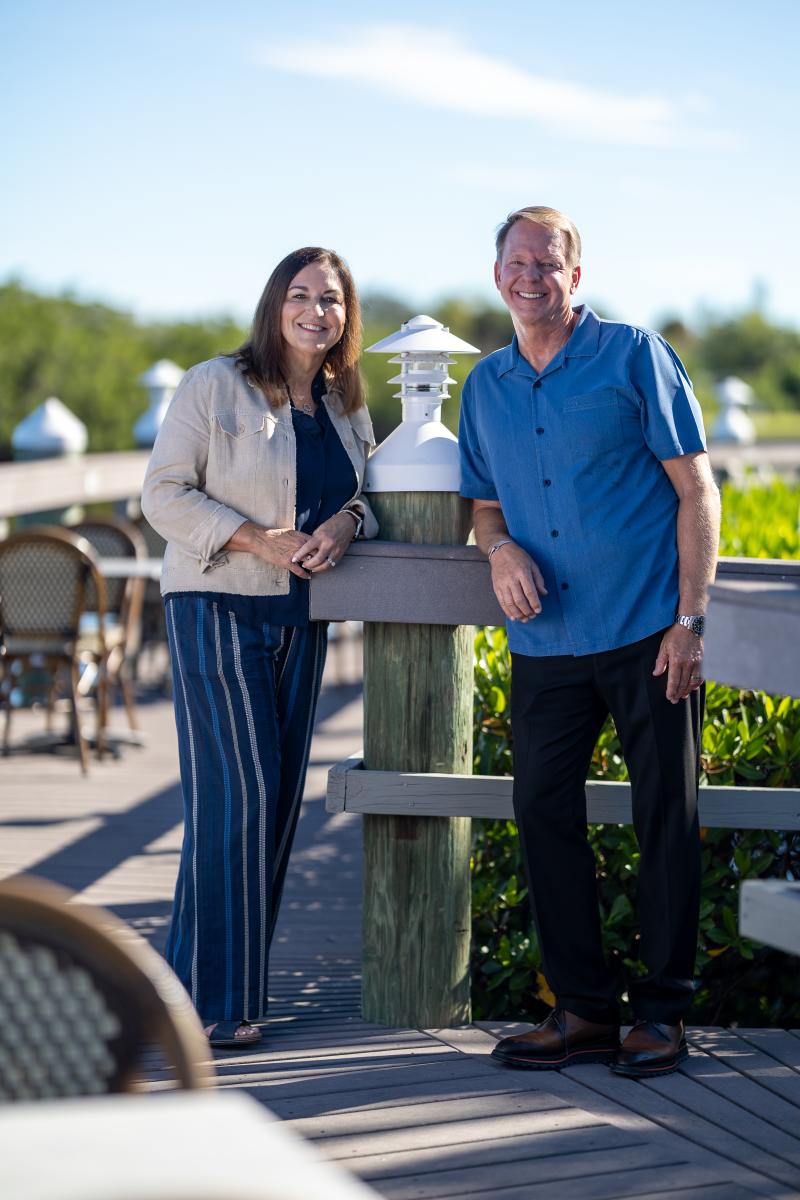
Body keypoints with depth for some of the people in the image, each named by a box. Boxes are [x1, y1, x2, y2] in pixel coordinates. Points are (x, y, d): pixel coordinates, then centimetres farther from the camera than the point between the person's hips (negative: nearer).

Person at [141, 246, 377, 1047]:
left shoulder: (346, 405, 10)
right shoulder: (214, 386, -7)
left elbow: (367, 491, 18)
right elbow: (163, 493, -9)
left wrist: (346, 522, -7)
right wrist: (257, 540, -18)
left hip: (300, 616, 7)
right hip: (217, 609, -6)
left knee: (280, 794, 6)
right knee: (237, 793, -12)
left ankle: (239, 982, 17)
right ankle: (206, 997, -4)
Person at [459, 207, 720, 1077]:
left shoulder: (634, 356, -2)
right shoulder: (484, 388, 12)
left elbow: (697, 491, -4)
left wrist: (689, 620, -11)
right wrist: (500, 548, -3)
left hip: (647, 636, -5)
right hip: (546, 642, 5)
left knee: (666, 820, 0)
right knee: (543, 812, 3)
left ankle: (662, 1012, 11)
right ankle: (582, 1011, 14)